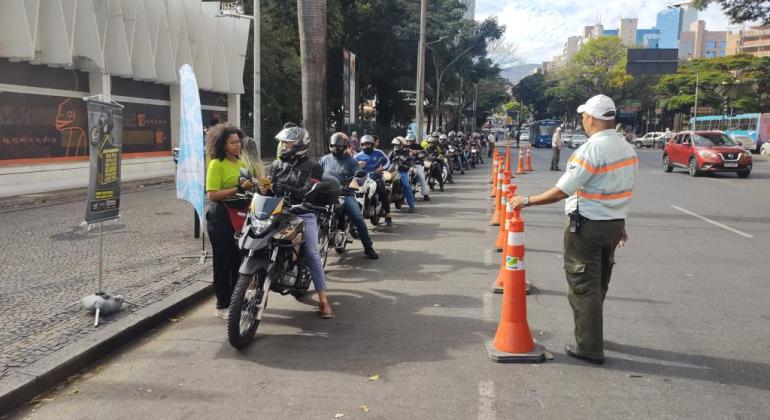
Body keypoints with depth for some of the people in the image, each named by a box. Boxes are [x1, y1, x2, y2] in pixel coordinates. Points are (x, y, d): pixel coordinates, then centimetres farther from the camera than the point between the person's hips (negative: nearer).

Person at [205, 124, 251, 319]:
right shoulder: (216, 164, -9)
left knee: (239, 260, 10)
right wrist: (239, 188, -22)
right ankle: (222, 305, 9)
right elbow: (212, 194, -18)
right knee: (223, 262, 0)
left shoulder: (241, 164, 14)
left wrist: (251, 187, 4)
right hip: (221, 217, -7)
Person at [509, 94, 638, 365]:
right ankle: (591, 336, 36)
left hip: (587, 226, -8)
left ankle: (590, 349, 6)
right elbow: (622, 191, 13)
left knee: (583, 286, 1)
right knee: (598, 284, 21)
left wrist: (527, 201, -12)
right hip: (613, 225, 9)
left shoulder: (592, 149, -20)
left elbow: (561, 192, -22)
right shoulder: (627, 148, 6)